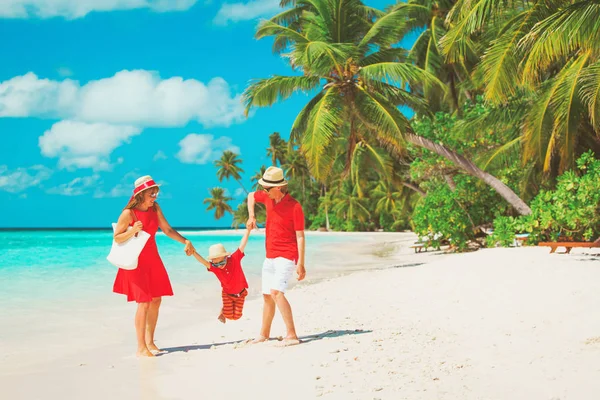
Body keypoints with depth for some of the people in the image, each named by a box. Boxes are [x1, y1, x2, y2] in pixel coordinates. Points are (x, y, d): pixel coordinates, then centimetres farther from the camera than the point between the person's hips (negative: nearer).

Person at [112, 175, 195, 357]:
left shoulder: (155, 208, 1)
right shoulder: (128, 213, -15)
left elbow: (167, 229, 7)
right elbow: (117, 238, -10)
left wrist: (185, 241, -2)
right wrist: (133, 230, -27)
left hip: (153, 259, 7)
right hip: (136, 261, -6)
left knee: (156, 300, 9)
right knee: (144, 302, -12)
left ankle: (150, 342, 22)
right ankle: (141, 348, -7)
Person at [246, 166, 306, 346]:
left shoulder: (295, 206, -15)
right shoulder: (268, 197, 4)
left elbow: (300, 236, -15)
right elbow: (251, 196, 26)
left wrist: (301, 263, -20)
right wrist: (251, 216, 10)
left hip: (286, 256, -8)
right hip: (270, 256, 8)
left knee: (276, 292, -24)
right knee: (267, 296, 14)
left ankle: (291, 335, -25)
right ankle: (264, 334, 29)